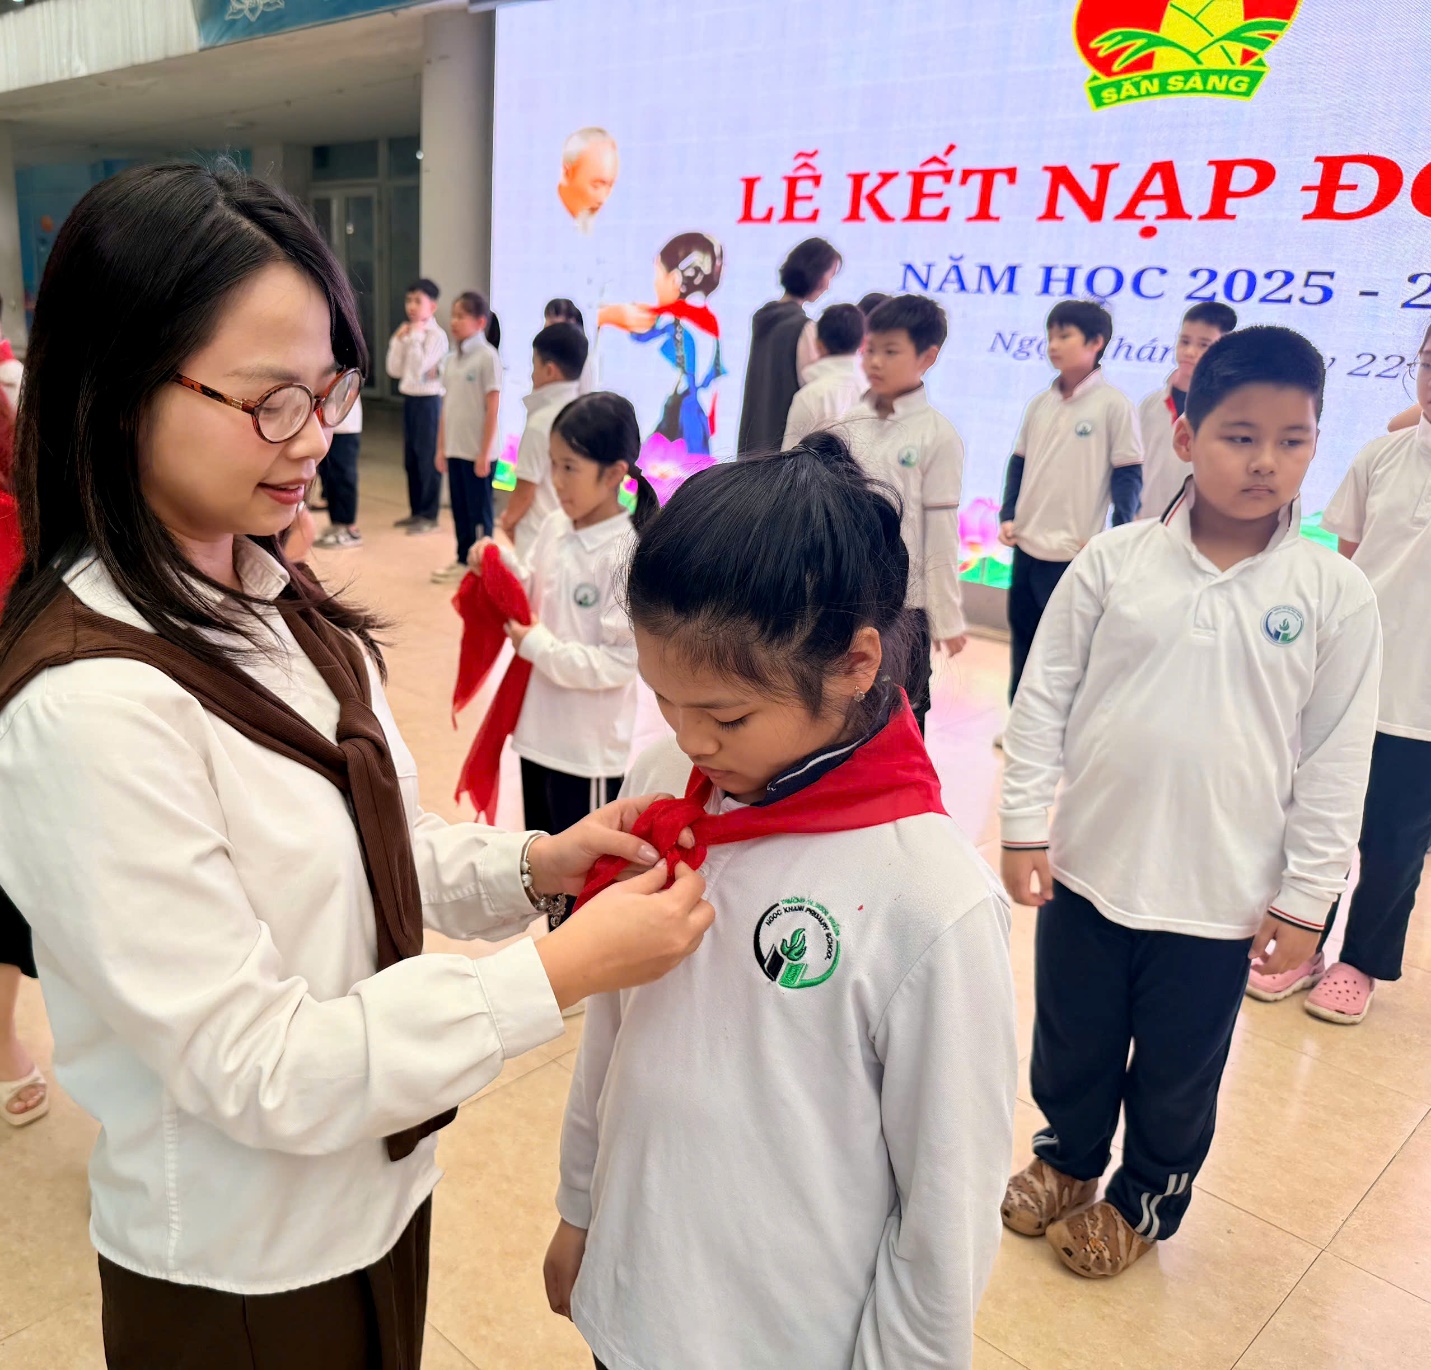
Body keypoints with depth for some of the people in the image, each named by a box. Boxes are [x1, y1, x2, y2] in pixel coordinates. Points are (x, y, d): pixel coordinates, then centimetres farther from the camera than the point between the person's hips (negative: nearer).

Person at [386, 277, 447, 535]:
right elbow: (395, 370, 10)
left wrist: (415, 337, -17)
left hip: (427, 400, -8)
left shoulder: (436, 335, -12)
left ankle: (429, 516, 7)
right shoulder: (408, 334, 11)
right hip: (409, 399, 8)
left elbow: (420, 368, -21)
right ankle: (416, 511, 25)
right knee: (411, 458, 14)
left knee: (428, 458, -1)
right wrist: (398, 340, 2)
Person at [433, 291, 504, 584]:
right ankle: (463, 560, 25)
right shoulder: (452, 358, 9)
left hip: (478, 451, -6)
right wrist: (441, 447, 11)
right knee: (459, 508, 13)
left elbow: (492, 409, -12)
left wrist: (484, 454, -13)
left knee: (479, 511, 4)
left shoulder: (487, 357, -10)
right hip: (454, 449, 6)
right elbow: (446, 406, 13)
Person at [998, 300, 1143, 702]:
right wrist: (1007, 516, 4)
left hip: (1075, 555, -6)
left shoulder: (1114, 405, -8)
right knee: (1022, 644, 15)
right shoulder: (1039, 404, 8)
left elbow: (1128, 477, -8)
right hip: (1027, 547, 6)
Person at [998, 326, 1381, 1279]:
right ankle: (1068, 1155, 49)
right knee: (1070, 1044, 21)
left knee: (1177, 1073, 18)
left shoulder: (1335, 595, -8)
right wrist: (1024, 826, -2)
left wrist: (1305, 899, -1)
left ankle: (1146, 1200, 45)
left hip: (1220, 896, -1)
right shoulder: (1114, 562, -7)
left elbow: (1336, 761, -3)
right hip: (1088, 868, 1)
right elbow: (1044, 699, -2)